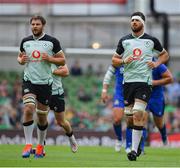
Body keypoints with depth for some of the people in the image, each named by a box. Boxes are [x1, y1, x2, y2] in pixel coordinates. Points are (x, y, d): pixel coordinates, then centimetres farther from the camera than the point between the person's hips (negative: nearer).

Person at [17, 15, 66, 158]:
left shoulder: (52, 41, -2)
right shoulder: (25, 41, 6)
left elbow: (63, 60, 1)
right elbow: (20, 57, 20)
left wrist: (49, 59, -16)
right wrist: (21, 60, -3)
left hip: (45, 82, -1)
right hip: (29, 81, 1)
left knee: (42, 116, 7)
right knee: (28, 109, -20)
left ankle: (40, 145, 26)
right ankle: (28, 145, -16)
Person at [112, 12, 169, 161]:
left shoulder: (151, 40, 5)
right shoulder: (124, 41, 10)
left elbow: (165, 54, 19)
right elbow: (114, 60, 15)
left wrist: (157, 63, 1)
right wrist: (124, 61, -6)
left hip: (144, 82, -3)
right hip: (128, 81, 3)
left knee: (138, 114, -17)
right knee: (129, 116, 5)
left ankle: (134, 149, -18)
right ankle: (134, 144, 24)